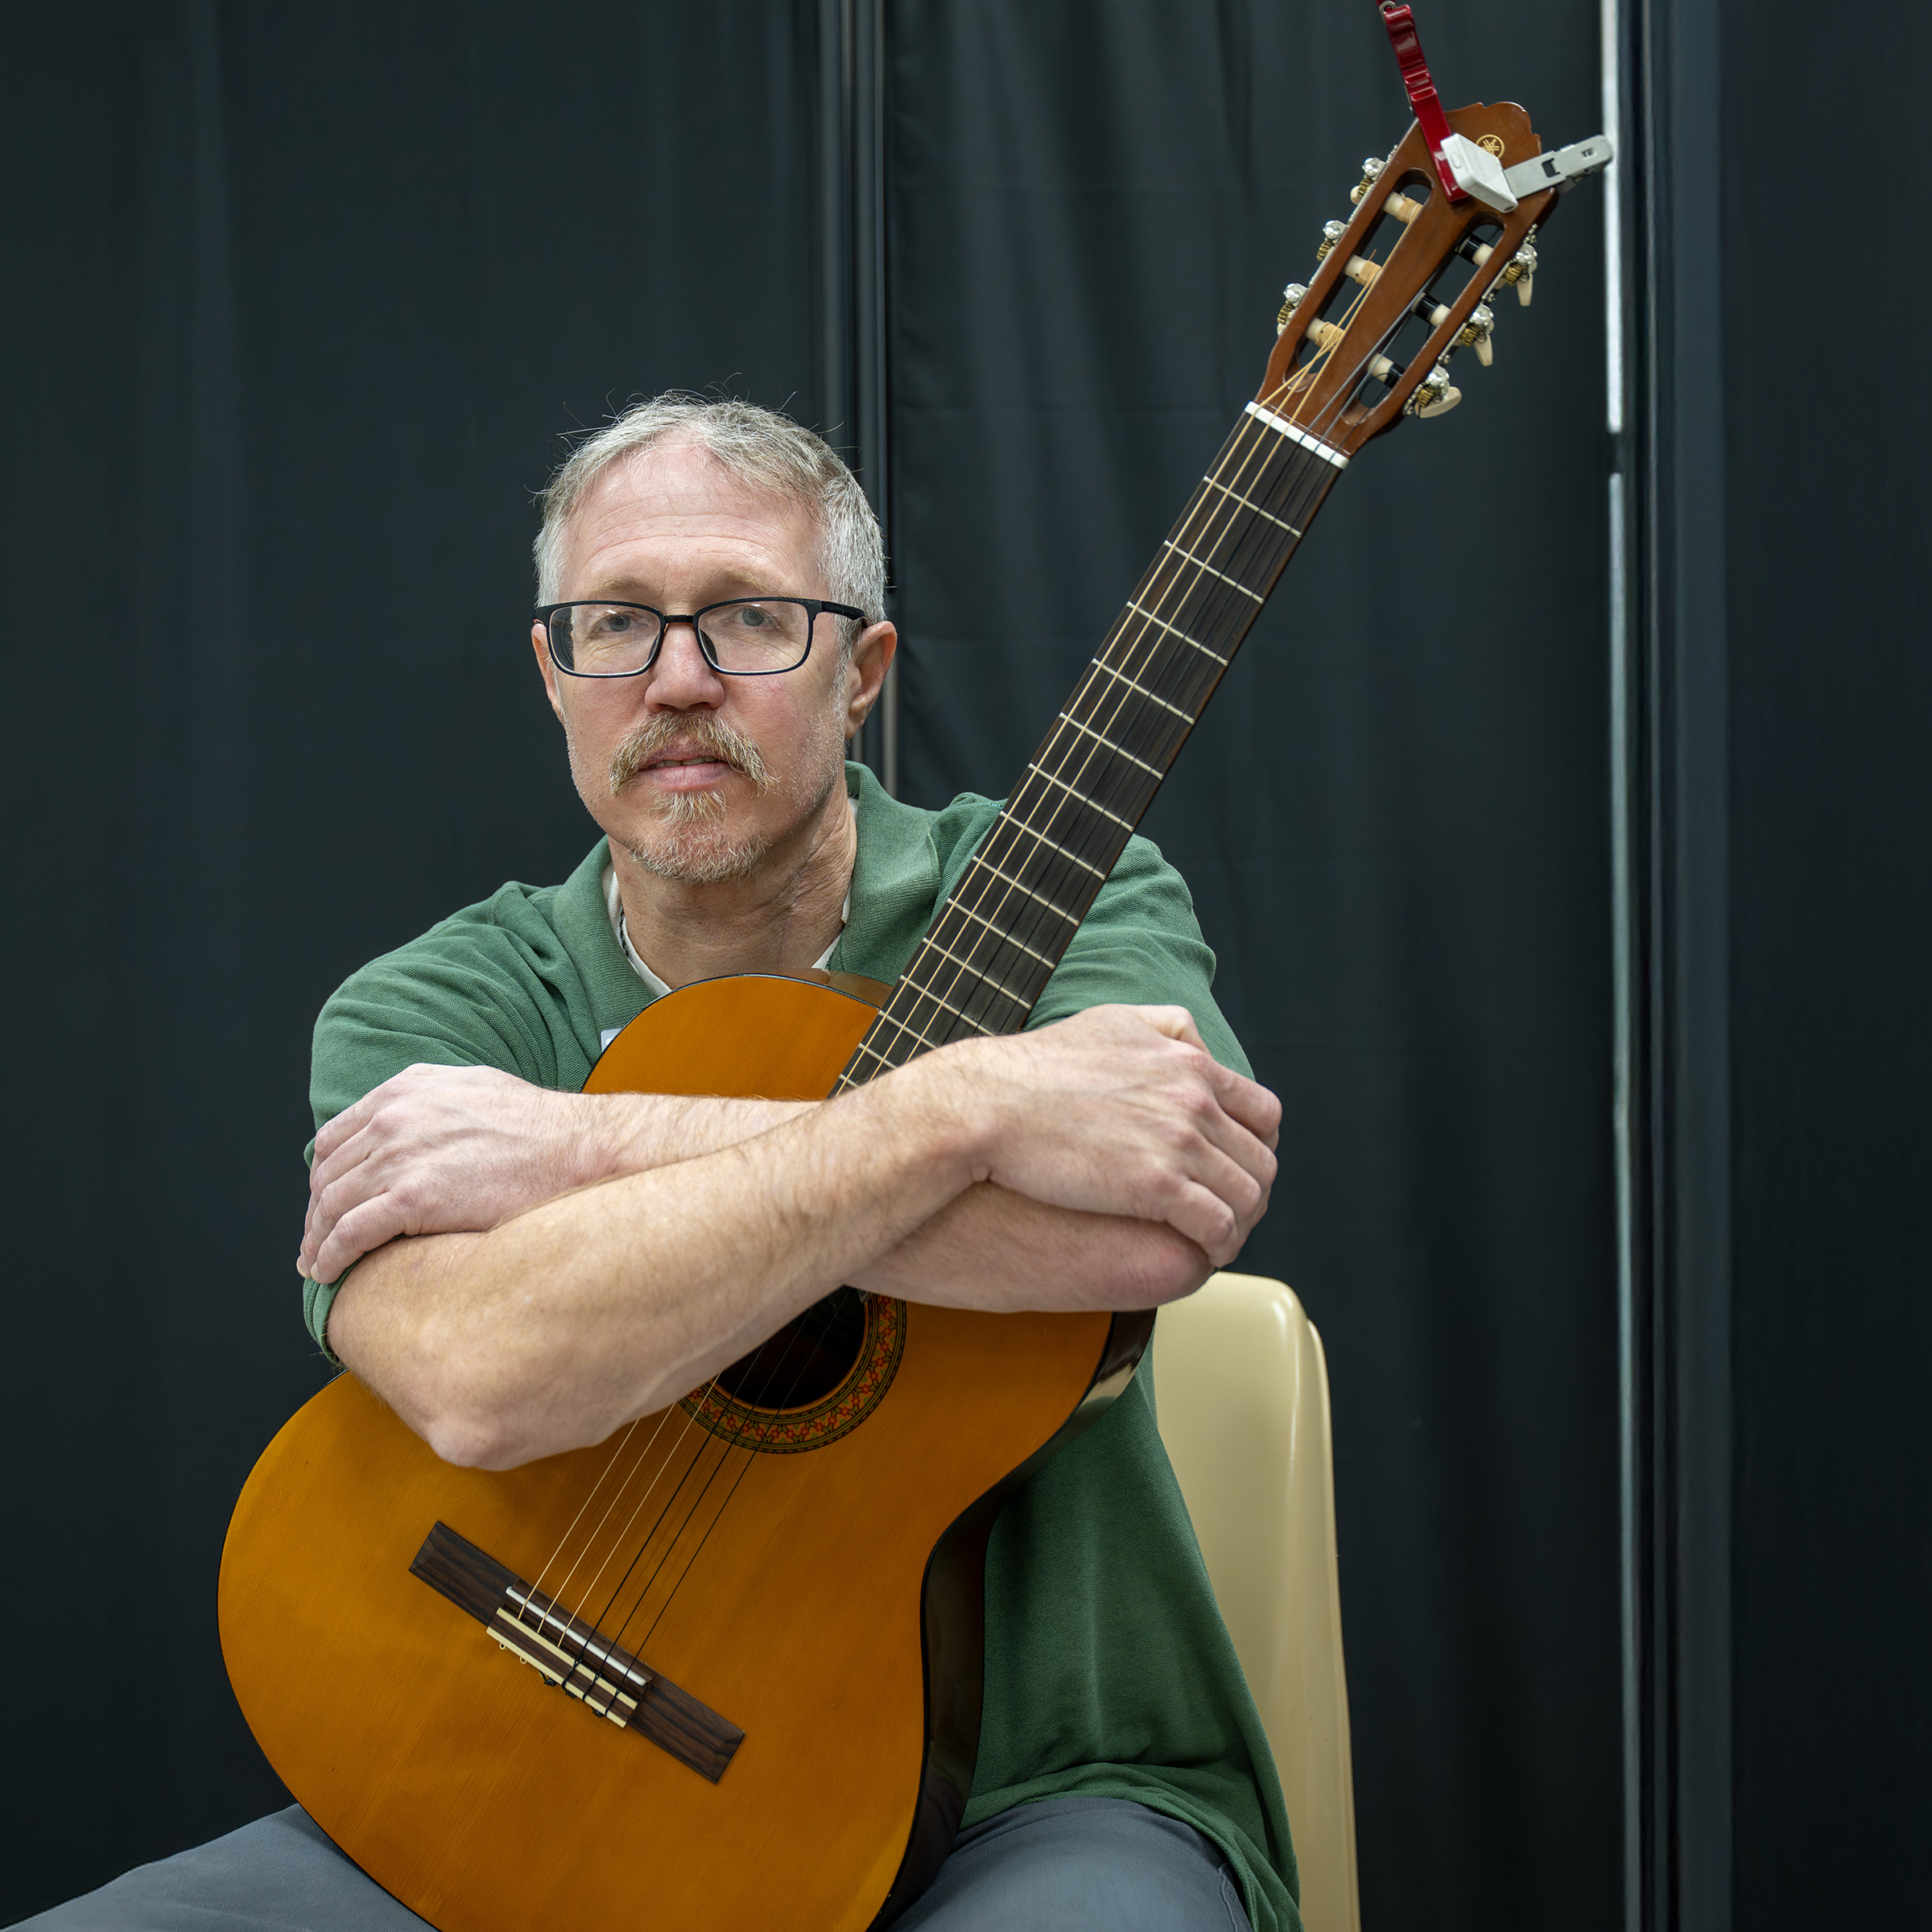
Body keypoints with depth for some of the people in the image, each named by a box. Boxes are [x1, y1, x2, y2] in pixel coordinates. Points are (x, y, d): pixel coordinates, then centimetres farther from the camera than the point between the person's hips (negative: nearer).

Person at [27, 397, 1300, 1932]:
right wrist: (975, 1101, -28)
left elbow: (1151, 1231, -25)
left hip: (1035, 1792, -1)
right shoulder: (428, 1016, 0)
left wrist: (587, 1145, -20)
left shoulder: (1059, 894, -1)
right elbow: (477, 1377, -23)